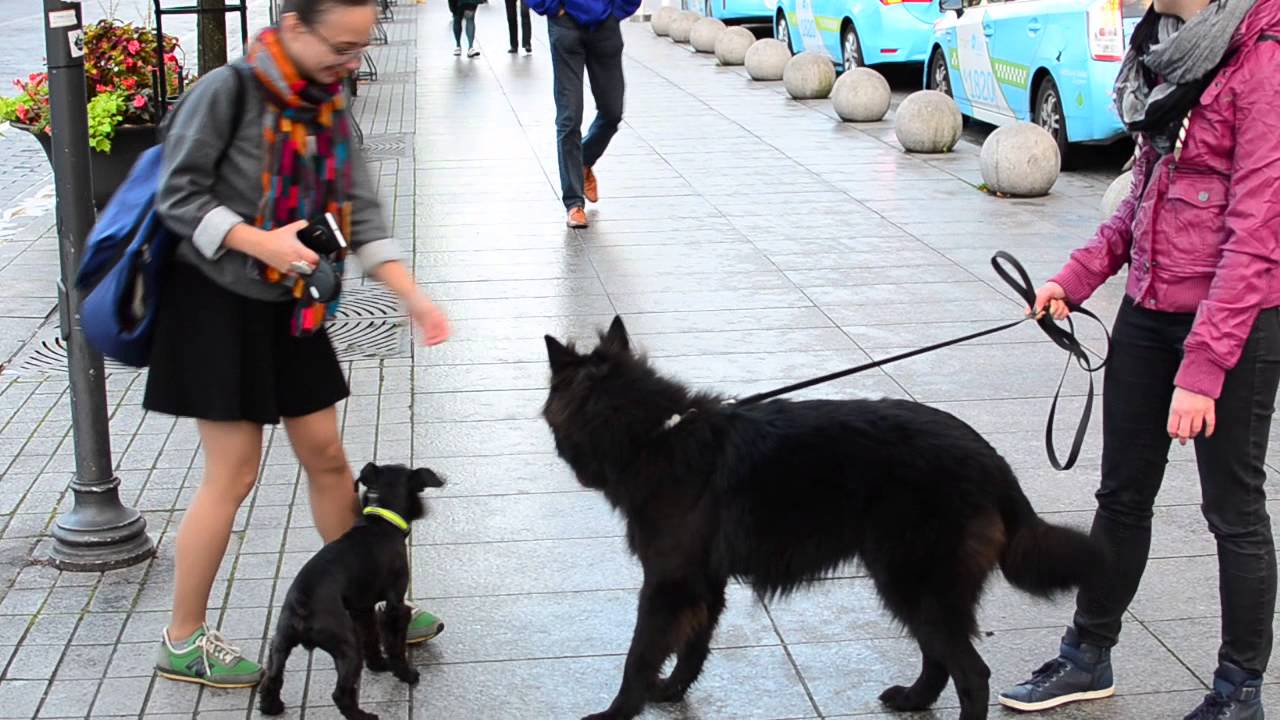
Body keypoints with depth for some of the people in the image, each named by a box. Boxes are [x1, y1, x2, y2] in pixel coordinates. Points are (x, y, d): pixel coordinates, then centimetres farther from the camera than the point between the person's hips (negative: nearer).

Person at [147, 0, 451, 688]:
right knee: (233, 473, -3)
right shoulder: (228, 91, -17)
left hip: (290, 307, 7)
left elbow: (359, 211, 3)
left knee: (326, 457, 12)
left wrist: (413, 296, -6)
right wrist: (259, 242, -28)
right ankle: (182, 642, 13)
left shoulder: (327, 103, 3)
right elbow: (178, 197, -15)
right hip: (218, 303, -7)